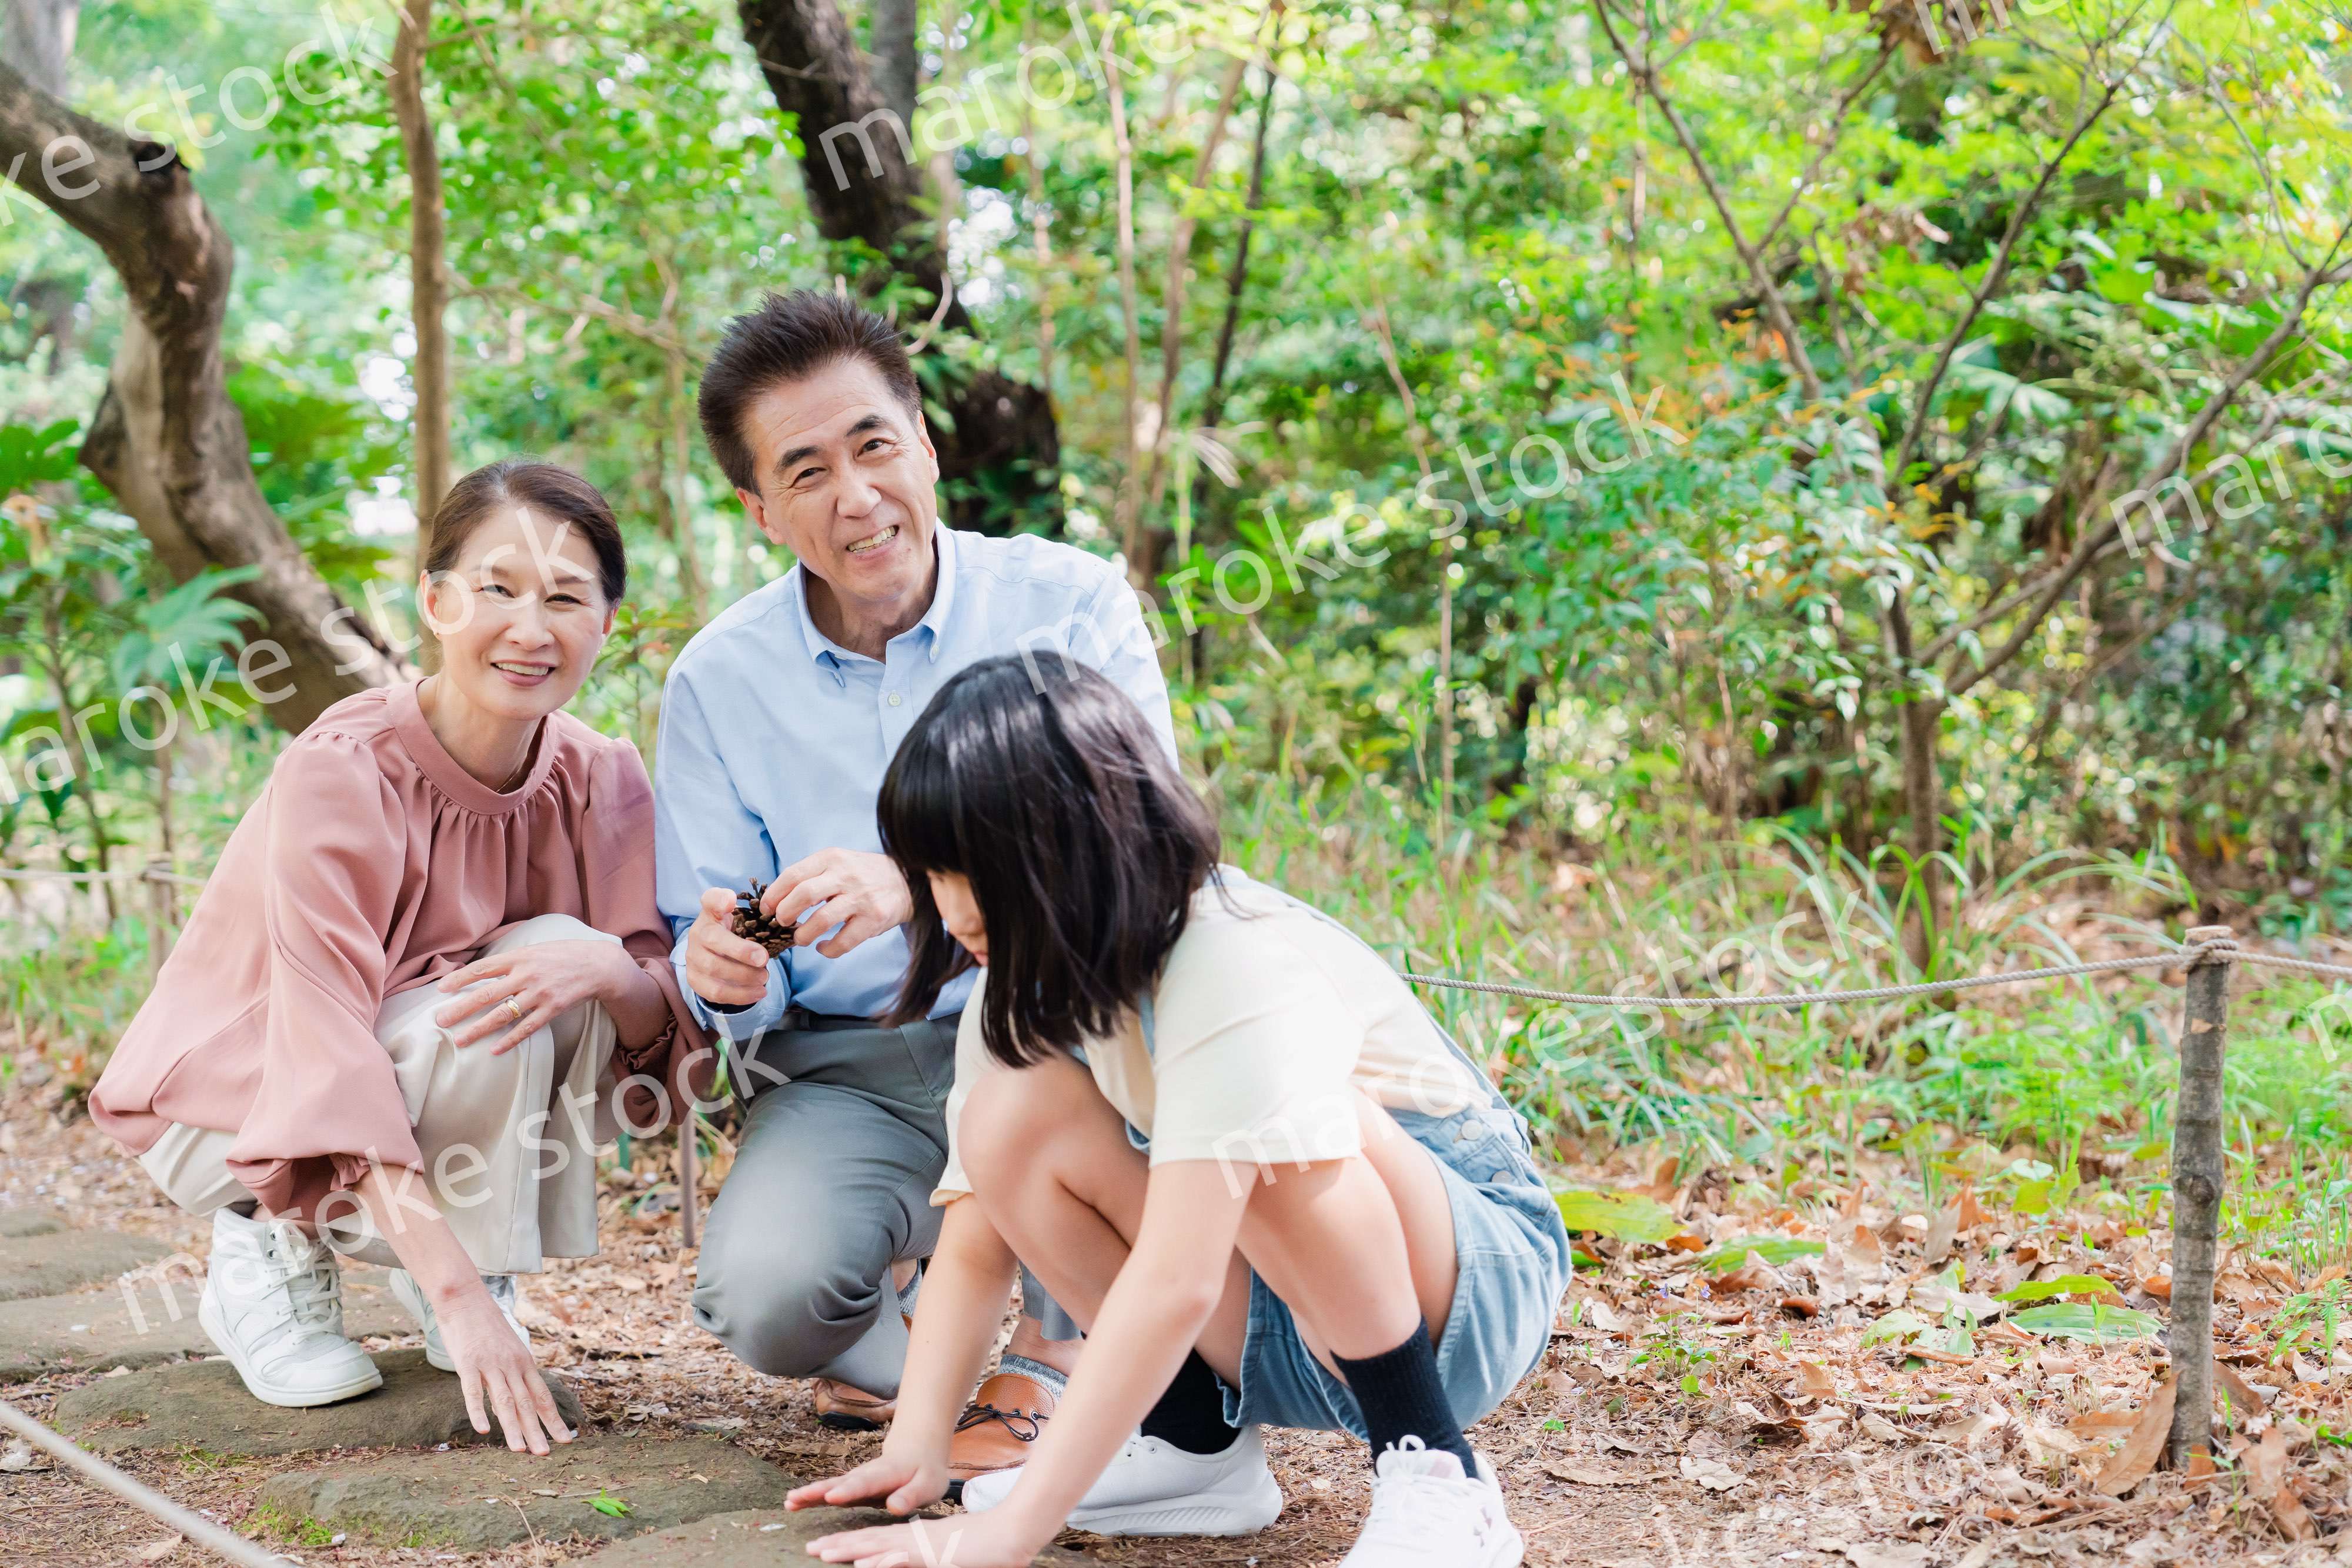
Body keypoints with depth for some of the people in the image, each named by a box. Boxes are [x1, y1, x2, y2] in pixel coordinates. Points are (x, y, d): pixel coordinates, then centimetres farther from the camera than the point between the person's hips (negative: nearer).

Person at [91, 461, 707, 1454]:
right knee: (477, 1028, -32)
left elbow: (664, 1026, -12)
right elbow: (330, 1056, -34)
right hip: (240, 1105, -4)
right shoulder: (340, 774, -27)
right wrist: (456, 1295, -42)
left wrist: (606, 971, -37)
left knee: (560, 960, -23)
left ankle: (485, 1260, -4)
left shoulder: (599, 782, -10)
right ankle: (273, 1249, -7)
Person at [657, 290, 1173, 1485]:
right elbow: (708, 962, 4)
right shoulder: (720, 682, 0)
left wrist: (920, 889, -34)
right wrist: (722, 974, -22)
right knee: (767, 1305, -29)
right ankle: (892, 1278, 11)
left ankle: (1051, 1356, -15)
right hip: (848, 1077, 1)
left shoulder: (1067, 606, -6)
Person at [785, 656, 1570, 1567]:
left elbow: (1177, 1281, -37)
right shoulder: (1023, 988, -6)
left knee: (1282, 1140, -38)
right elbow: (976, 1242, -7)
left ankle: (1437, 1480, -20)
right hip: (1265, 1331, 7)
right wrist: (915, 1449, -24)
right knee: (1013, 1115, -16)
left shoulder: (1239, 963, -29)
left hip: (1476, 1265, -6)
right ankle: (1200, 1450, -3)